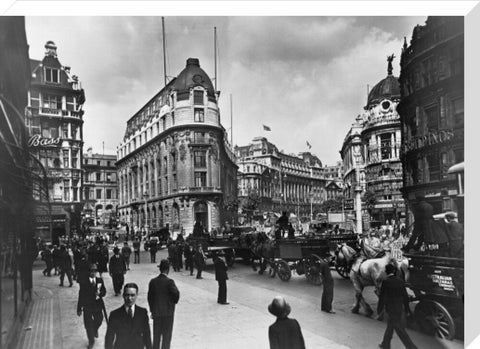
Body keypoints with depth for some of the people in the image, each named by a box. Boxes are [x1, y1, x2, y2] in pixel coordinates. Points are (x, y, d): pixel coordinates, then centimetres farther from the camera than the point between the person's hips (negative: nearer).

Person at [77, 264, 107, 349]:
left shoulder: (100, 280, -1)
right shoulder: (84, 282, -10)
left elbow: (104, 291, 1)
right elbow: (81, 296, -6)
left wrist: (99, 293, -23)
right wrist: (79, 309, -4)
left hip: (98, 306, 2)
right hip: (87, 307, -2)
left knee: (99, 321, 11)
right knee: (88, 325, 4)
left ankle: (95, 329, 49)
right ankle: (91, 341, 26)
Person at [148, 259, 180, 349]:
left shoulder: (152, 281, -3)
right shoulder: (169, 282, -17)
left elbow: (150, 297, 3)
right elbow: (176, 294, -21)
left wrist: (152, 310, 13)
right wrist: (174, 301, 2)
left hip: (156, 312, 4)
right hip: (168, 312, -4)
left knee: (156, 336, 17)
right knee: (167, 335, 9)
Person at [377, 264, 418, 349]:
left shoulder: (385, 282, -18)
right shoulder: (400, 281, -2)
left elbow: (382, 297, -13)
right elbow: (405, 296, 6)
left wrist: (379, 309, -1)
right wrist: (407, 308, 17)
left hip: (392, 310, -7)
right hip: (400, 309, 7)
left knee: (401, 331, 2)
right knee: (390, 327, 22)